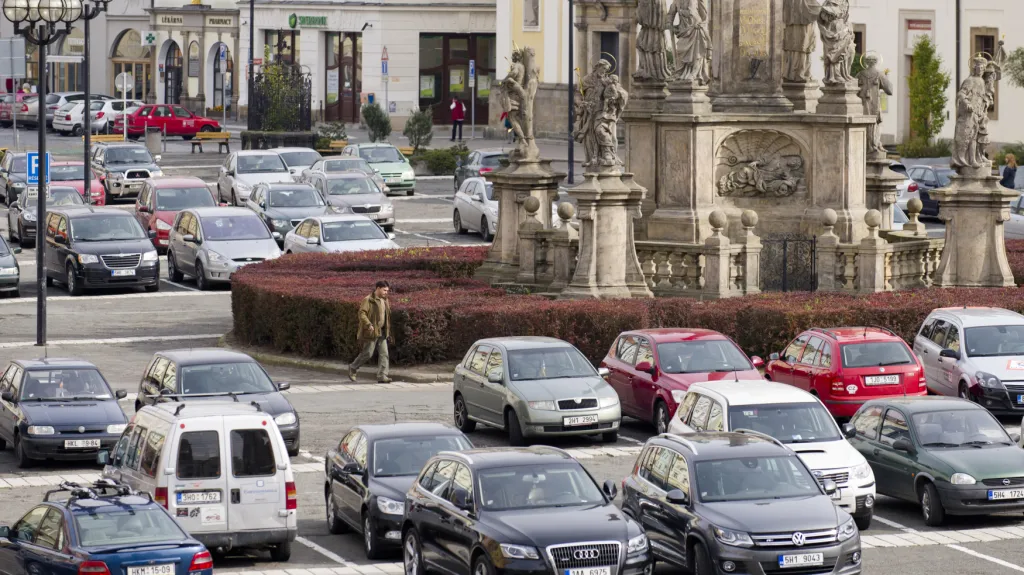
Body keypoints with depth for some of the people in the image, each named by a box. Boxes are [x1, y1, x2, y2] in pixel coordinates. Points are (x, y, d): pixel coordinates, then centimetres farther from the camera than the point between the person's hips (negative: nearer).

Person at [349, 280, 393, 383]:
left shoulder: (384, 301, 13)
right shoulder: (368, 300, -11)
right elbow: (362, 313, -17)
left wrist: (388, 332, 20)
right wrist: (368, 324, -29)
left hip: (382, 332, 7)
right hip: (371, 332, -7)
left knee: (384, 354, -1)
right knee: (367, 353, -2)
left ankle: (382, 376, -2)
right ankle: (353, 368, 19)